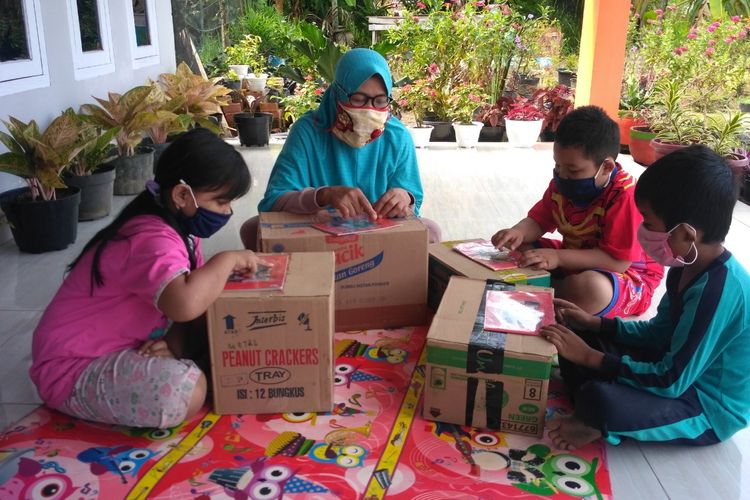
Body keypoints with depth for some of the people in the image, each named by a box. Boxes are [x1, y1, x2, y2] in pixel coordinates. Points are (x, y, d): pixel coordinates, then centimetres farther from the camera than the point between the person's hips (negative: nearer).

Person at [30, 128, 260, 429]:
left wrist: (175, 344, -16)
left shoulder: (180, 229, 3)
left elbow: (196, 302, 5)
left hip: (118, 347, 9)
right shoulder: (153, 240, -28)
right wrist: (227, 259, -30)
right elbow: (185, 304, -49)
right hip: (73, 370, -8)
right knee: (186, 392, -30)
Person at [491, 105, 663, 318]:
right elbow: (538, 220, 3)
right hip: (574, 260, 7)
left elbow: (618, 261, -30)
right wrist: (518, 232, -22)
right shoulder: (562, 184, -5)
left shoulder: (625, 197, -29)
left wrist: (558, 258, -36)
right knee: (516, 249, -2)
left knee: (591, 286, -40)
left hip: (628, 275, -7)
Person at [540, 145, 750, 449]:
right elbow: (660, 332, 12)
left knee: (600, 399, -35)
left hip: (709, 409, -9)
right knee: (576, 337, 4)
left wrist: (590, 358, -22)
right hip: (682, 369, 9)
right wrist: (592, 323, 2)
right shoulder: (691, 266, -3)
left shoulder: (718, 289, -31)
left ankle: (600, 427, -4)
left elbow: (671, 382, -27)